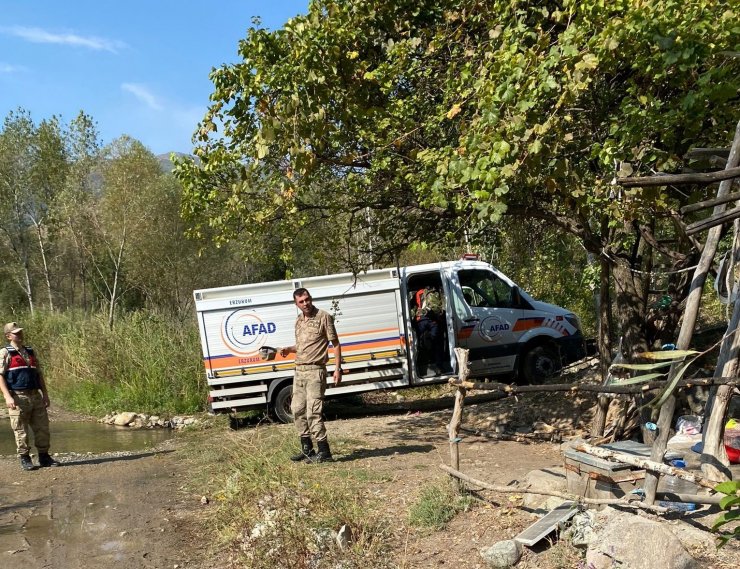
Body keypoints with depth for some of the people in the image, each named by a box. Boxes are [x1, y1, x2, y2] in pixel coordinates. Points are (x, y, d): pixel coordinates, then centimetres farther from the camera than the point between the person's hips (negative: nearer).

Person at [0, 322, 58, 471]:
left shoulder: (30, 351, 16)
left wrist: (45, 394, 13)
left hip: (36, 395, 5)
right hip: (18, 397, -5)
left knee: (42, 427, 6)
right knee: (21, 430, 1)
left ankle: (44, 457, 17)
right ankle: (25, 459, 12)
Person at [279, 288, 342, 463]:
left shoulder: (323, 317, -7)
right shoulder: (299, 320, 15)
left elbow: (335, 344, -6)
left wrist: (337, 368, -14)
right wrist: (289, 349, 6)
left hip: (315, 370, -8)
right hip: (299, 370, 8)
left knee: (313, 411, -11)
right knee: (297, 409, 10)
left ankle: (324, 452, -5)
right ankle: (307, 450, 22)